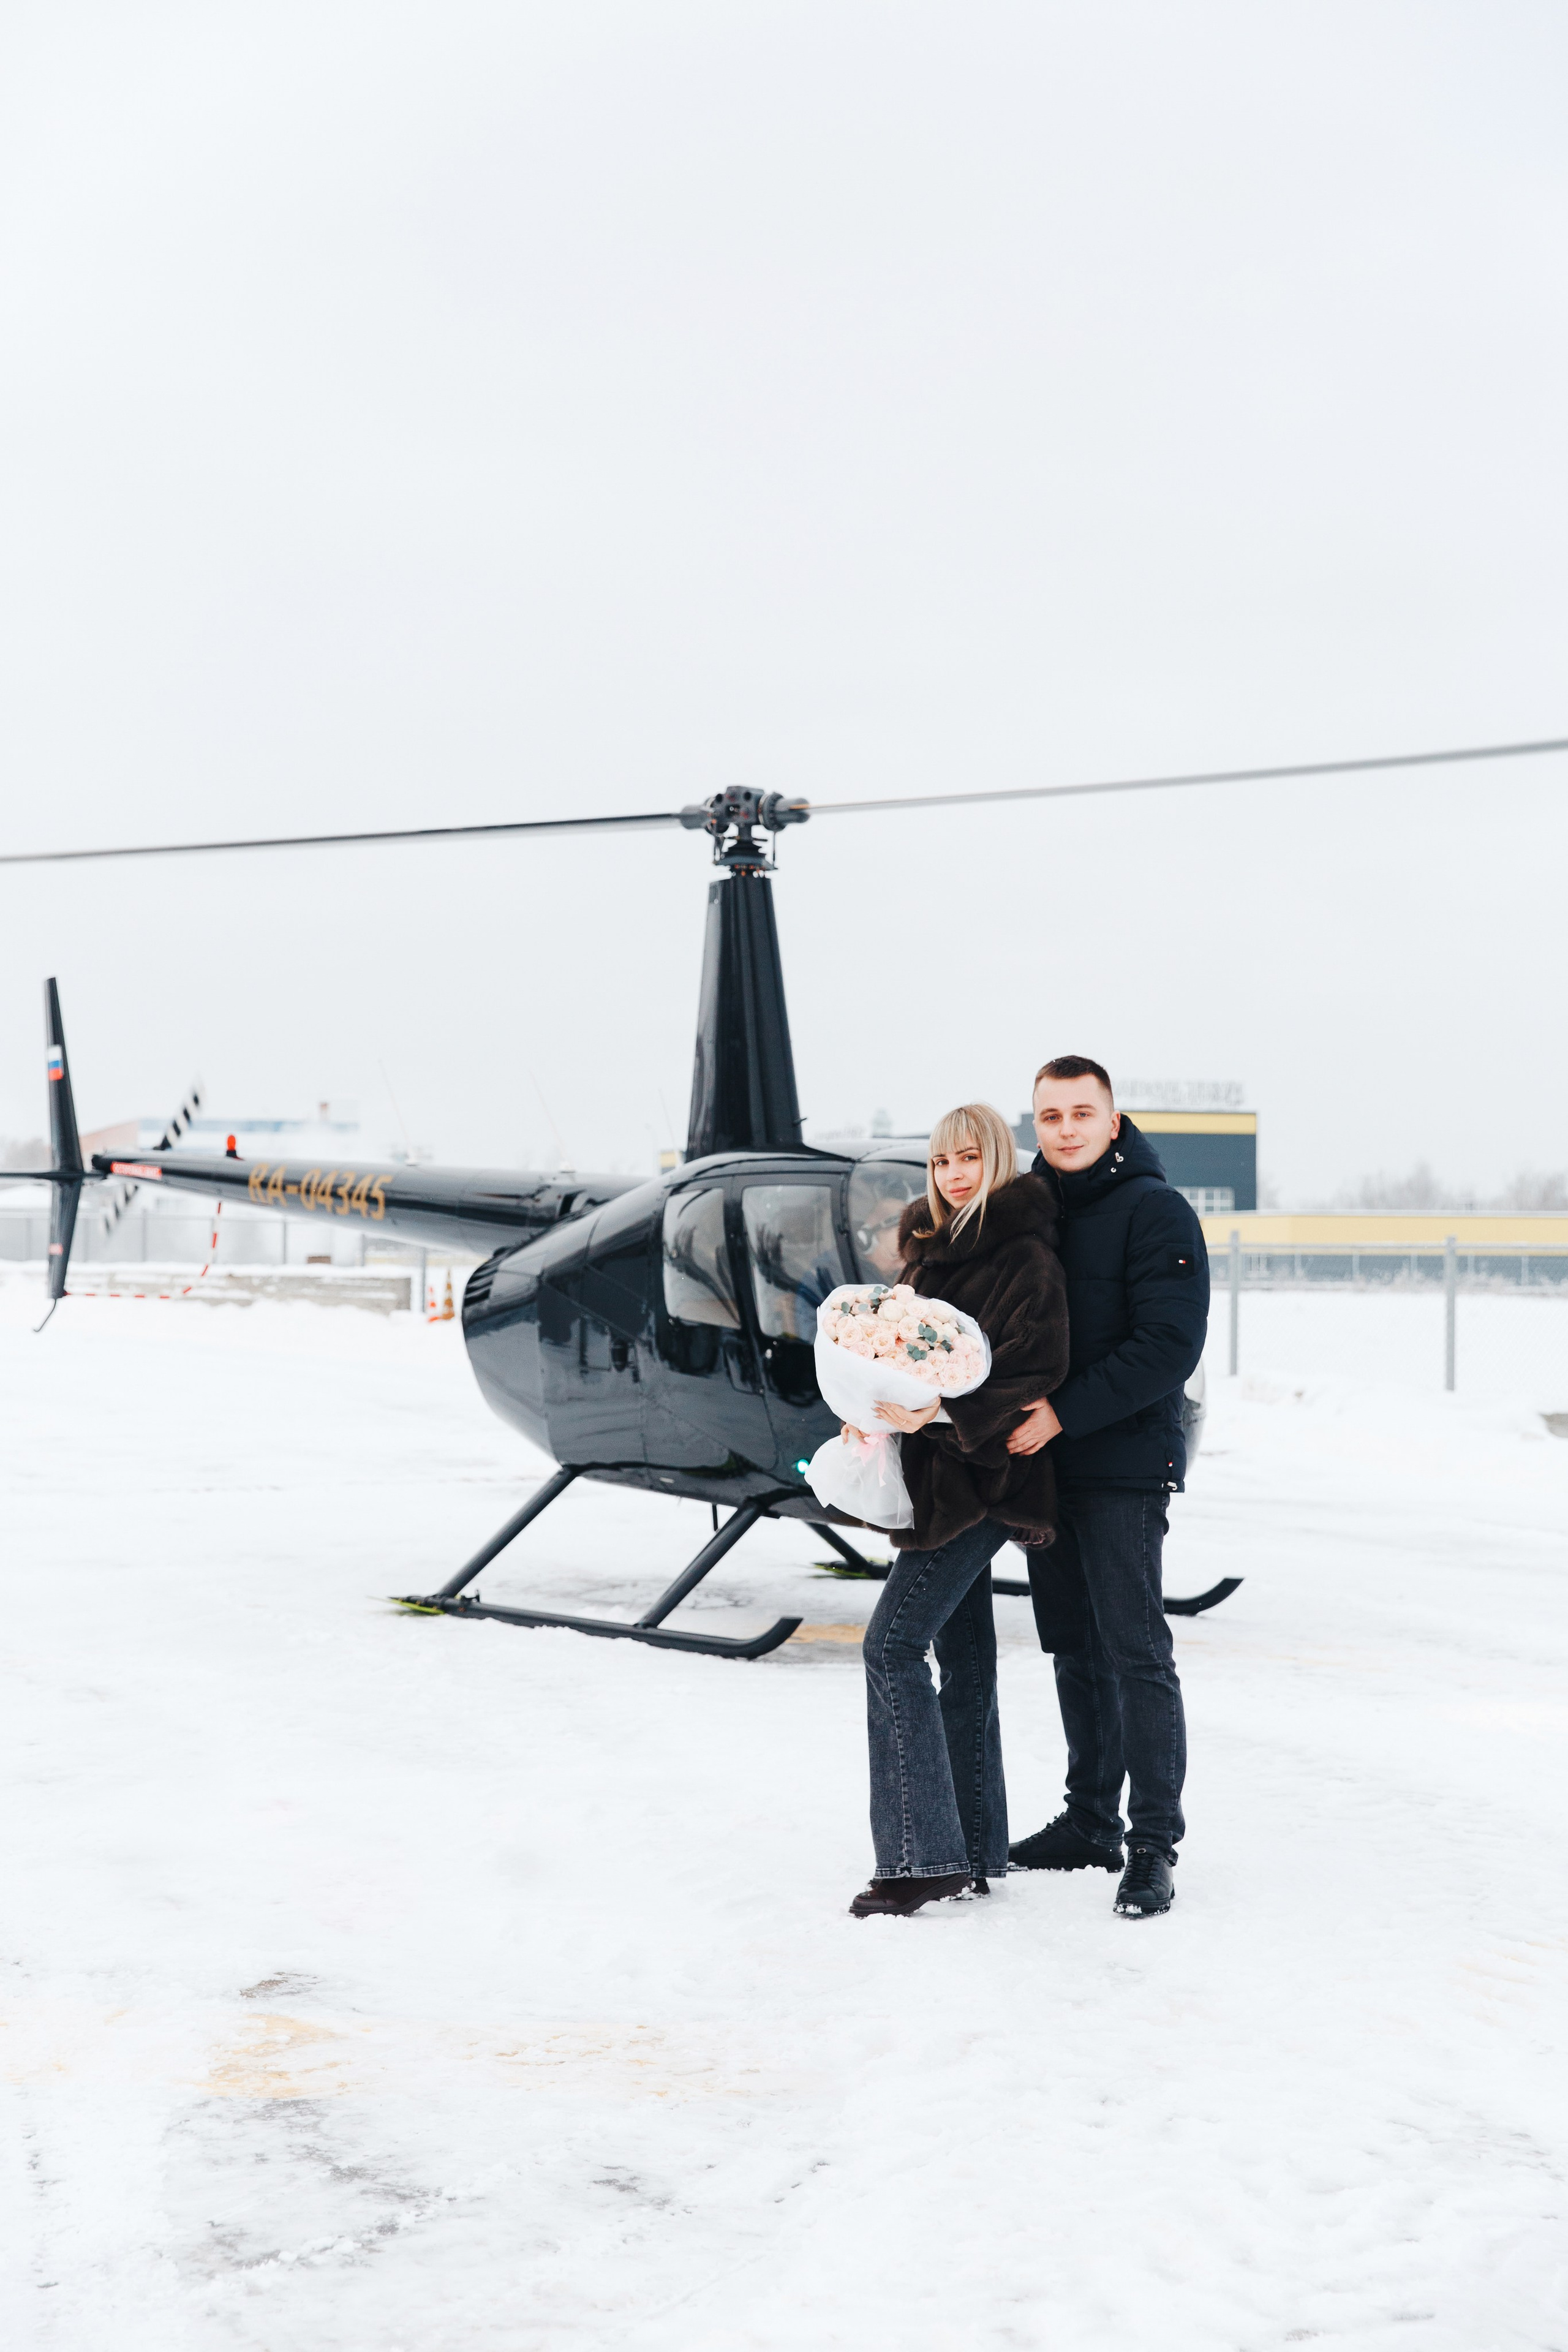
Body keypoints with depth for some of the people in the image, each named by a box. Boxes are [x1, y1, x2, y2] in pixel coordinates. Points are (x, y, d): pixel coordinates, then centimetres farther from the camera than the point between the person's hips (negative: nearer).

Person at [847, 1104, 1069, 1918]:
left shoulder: (1025, 1256, -11)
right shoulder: (932, 1246, 16)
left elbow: (1035, 1370, -19)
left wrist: (941, 1410, -29)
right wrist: (884, 1412, 7)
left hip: (984, 1478, -9)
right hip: (939, 1473, 9)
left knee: (893, 1644, -14)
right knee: (962, 1657, 11)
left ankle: (922, 1857, -13)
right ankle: (973, 1854, 17)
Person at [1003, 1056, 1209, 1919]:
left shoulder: (1155, 1212, -9)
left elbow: (1168, 1346, -17)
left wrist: (1065, 1413, -19)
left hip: (1125, 1469, -7)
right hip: (1045, 1467, 7)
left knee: (1135, 1653, -6)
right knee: (1076, 1652, 13)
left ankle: (1153, 1845, -1)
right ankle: (1090, 1822, 23)